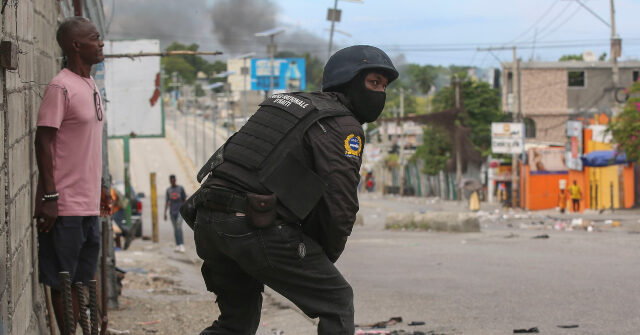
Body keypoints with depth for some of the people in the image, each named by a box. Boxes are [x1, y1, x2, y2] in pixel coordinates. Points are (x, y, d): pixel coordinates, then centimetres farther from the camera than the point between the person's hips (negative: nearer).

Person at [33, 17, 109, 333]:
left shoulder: (91, 86, 15)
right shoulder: (61, 87, -12)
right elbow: (43, 142, -15)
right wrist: (49, 197, -18)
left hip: (88, 203, 8)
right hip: (66, 206, -8)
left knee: (81, 278, 12)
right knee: (63, 280, 0)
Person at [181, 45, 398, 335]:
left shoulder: (285, 102, 26)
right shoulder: (344, 125, -1)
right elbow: (341, 205, -9)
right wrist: (326, 257, 9)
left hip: (207, 221, 8)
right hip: (253, 225, -8)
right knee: (337, 302, 7)